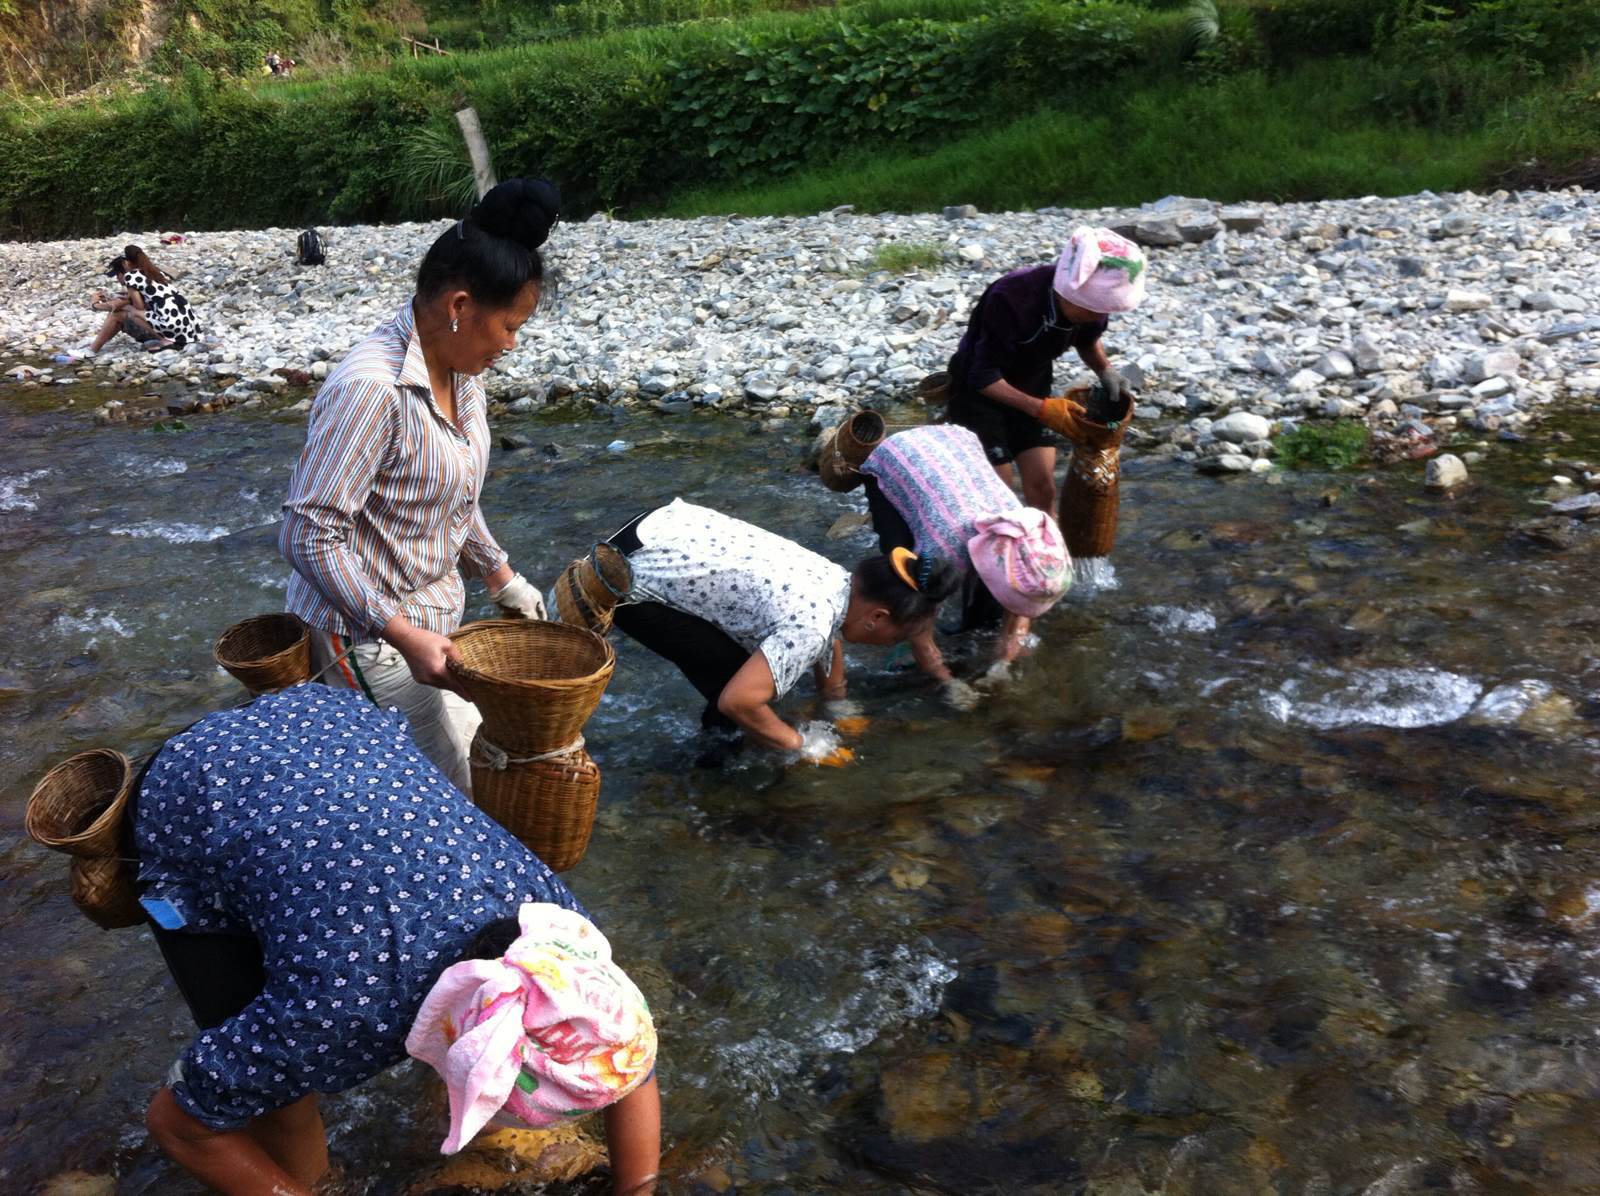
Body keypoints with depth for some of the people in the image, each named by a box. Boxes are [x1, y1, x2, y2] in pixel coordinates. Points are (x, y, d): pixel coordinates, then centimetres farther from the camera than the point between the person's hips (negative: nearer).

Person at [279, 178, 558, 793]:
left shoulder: (458, 368, 1)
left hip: (428, 616, 9)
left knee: (468, 757, 19)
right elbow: (308, 536, -27)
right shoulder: (370, 390, -28)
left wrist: (498, 573, 15)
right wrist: (403, 636, -28)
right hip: (364, 636, -9)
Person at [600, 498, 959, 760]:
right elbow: (737, 700, -30)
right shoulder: (809, 626, -26)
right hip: (631, 579, -9)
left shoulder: (839, 582, 2)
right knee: (735, 679, -5)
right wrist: (800, 744, -14)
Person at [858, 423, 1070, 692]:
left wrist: (1004, 664, -13)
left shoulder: (1024, 535, -27)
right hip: (890, 461, -4)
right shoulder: (941, 550, -40)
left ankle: (977, 626, 17)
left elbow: (1022, 604, -9)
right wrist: (947, 680, -18)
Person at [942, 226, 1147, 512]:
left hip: (1029, 389, 5)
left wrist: (1107, 372, -12)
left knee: (1042, 486, 1)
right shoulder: (1011, 299, -35)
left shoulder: (1090, 302, -17)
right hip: (979, 393, -5)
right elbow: (984, 376, -29)